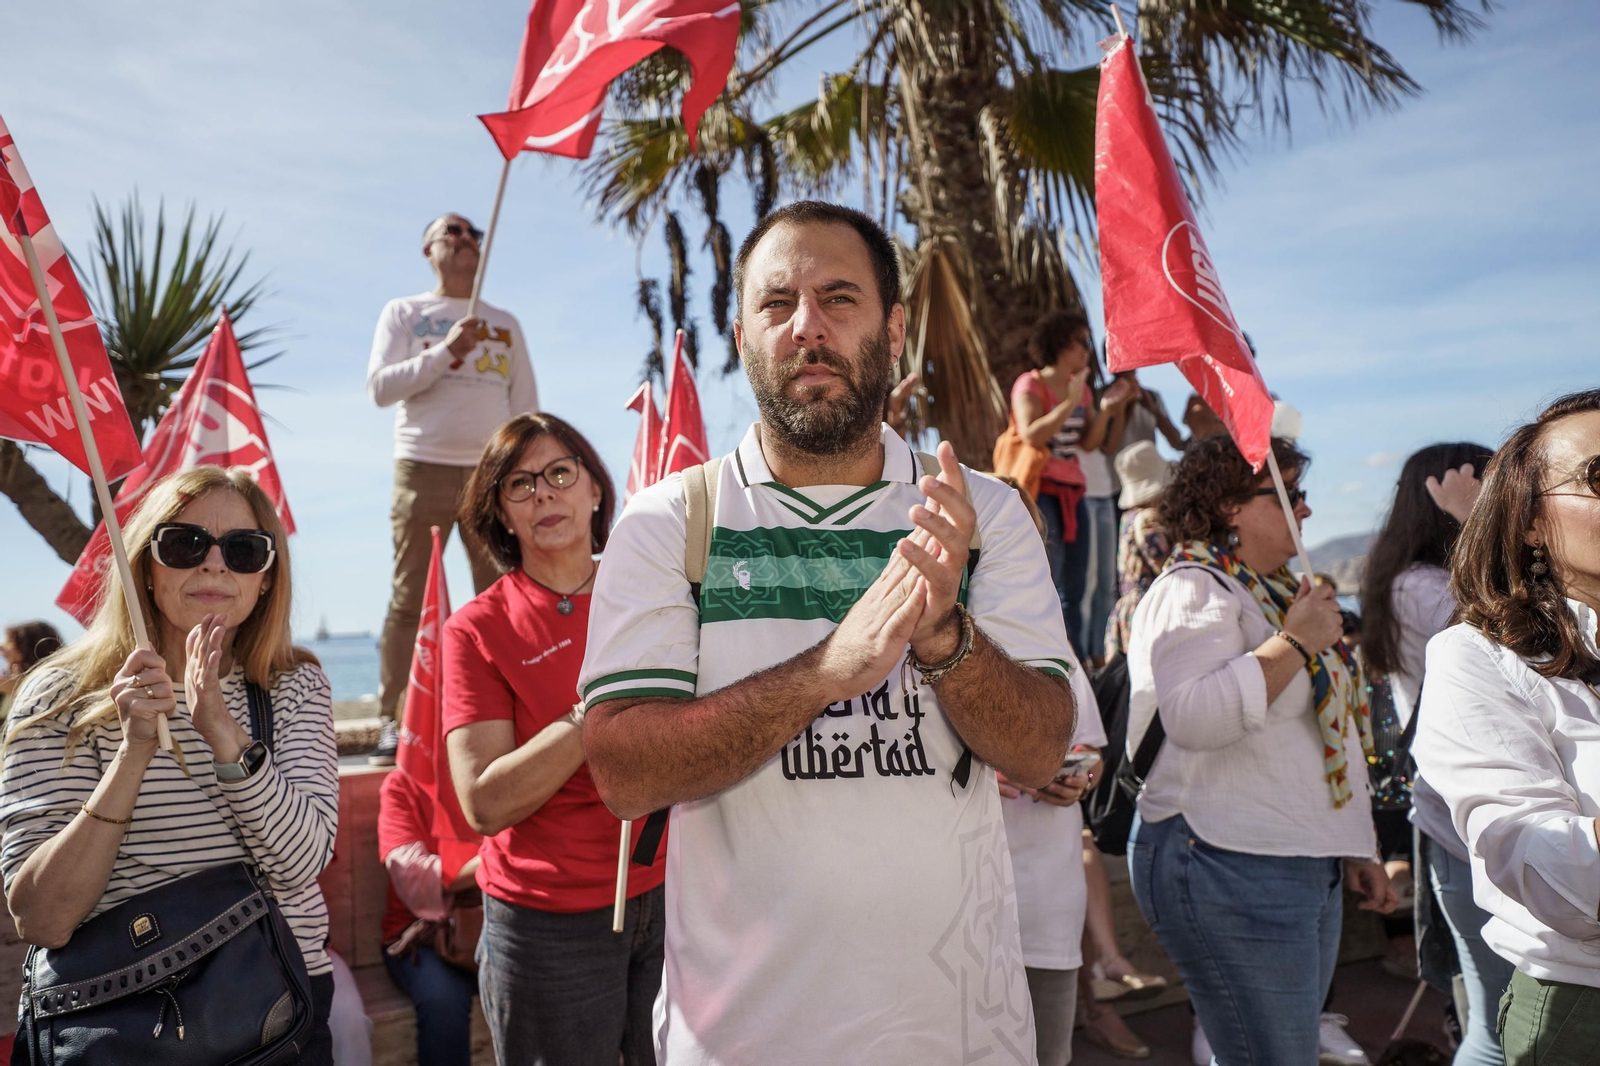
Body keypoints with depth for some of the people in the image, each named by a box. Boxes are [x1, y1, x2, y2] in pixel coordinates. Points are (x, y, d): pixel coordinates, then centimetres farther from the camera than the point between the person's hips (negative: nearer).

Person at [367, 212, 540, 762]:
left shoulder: (504, 323, 20)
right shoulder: (403, 313, 13)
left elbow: (526, 406, 17)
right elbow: (380, 386, -1)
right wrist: (446, 352, -12)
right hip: (423, 469, -2)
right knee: (410, 599, -3)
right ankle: (394, 725, 0)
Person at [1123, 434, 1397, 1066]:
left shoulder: (1274, 591, 17)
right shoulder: (1195, 590, -11)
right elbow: (1193, 716, -29)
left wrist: (1356, 852, 24)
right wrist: (1294, 643, -20)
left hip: (1309, 869, 10)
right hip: (1230, 872, -10)